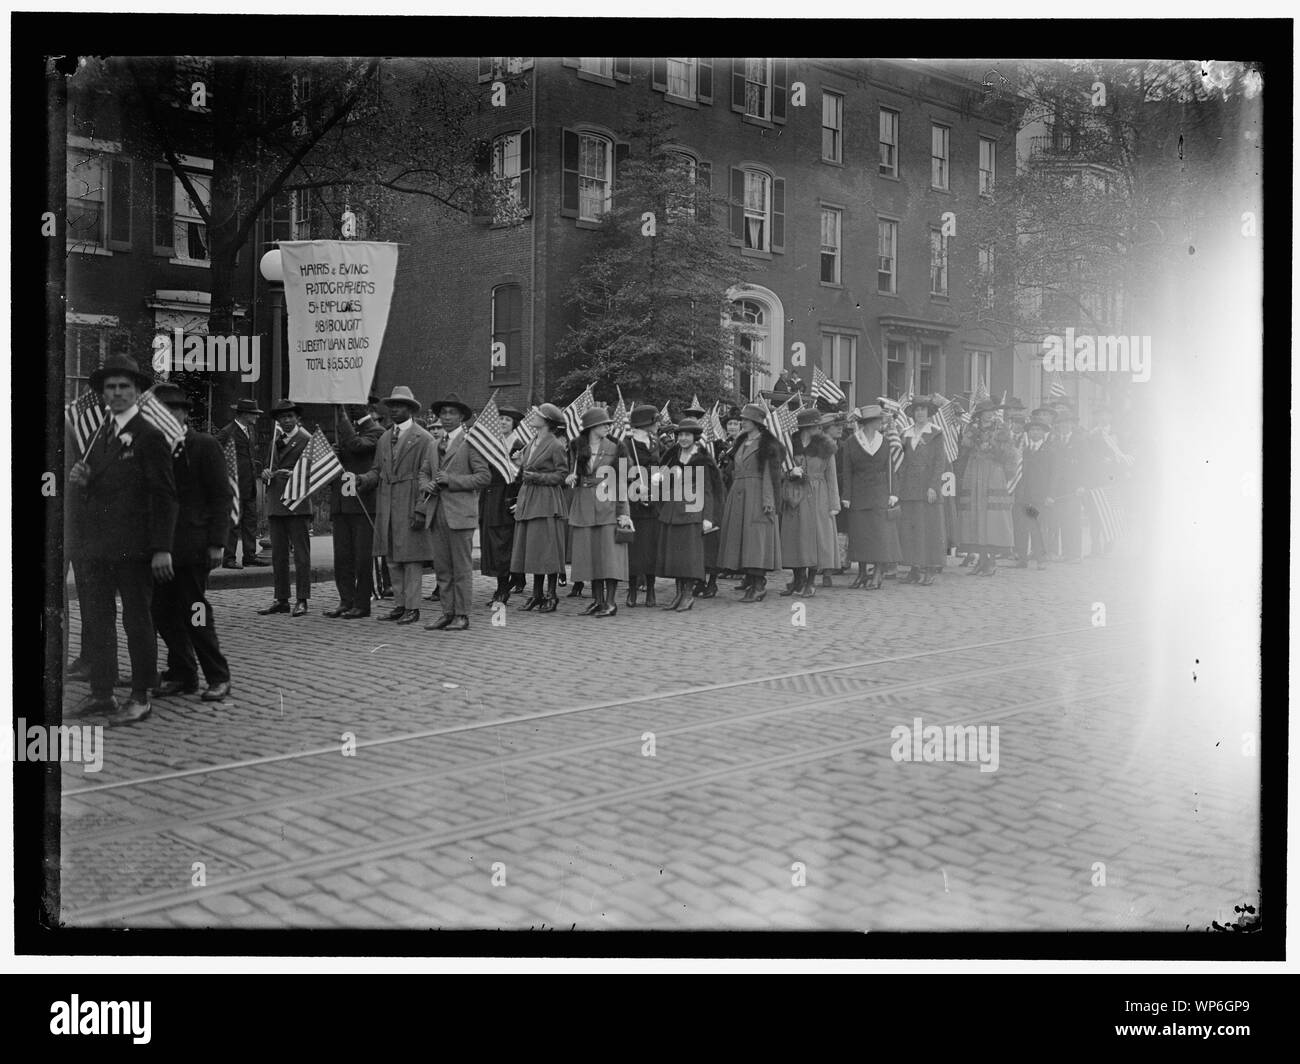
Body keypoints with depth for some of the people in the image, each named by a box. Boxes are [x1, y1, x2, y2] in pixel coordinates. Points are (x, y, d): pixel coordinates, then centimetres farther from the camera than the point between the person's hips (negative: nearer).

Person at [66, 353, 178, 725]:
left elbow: (165, 496, -10)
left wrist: (162, 548, -15)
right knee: (96, 618, 11)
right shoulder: (99, 434, 16)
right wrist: (80, 481, -3)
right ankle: (101, 692, 21)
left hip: (133, 547, -7)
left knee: (137, 620, 1)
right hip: (97, 546, 7)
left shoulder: (150, 437, -7)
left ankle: (141, 697, 9)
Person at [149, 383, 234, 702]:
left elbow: (222, 496, -6)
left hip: (192, 546, -6)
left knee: (194, 613, -4)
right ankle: (181, 674, 20)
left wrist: (216, 543, -12)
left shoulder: (205, 446, -4)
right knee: (163, 613, 7)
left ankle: (218, 678, 7)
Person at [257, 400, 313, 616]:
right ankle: (281, 600, 14)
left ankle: (302, 601, -2)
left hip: (297, 504, -7)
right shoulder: (276, 441, 20)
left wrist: (293, 476, -21)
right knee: (278, 555, 8)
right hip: (275, 504, 7)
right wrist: (265, 474, 2)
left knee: (301, 554, -4)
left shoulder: (306, 439, -1)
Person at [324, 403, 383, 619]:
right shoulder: (348, 429, 20)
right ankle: (346, 600, 14)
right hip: (341, 504, 7)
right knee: (342, 556, 7)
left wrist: (343, 418, -15)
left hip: (363, 503, -7)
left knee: (363, 557, -2)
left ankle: (362, 603, 4)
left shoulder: (376, 431, -4)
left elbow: (356, 445, -23)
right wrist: (335, 453, 1)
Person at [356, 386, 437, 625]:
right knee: (392, 558, 10)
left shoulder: (423, 439, -6)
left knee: (411, 557, -2)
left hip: (410, 507, -7)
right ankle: (399, 605, 18)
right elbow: (377, 470, 18)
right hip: (386, 506, 7)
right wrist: (364, 480, -5)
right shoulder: (384, 438, 15)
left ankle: (412, 607, 4)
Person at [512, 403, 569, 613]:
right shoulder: (531, 443, 15)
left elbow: (562, 476, -10)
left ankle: (551, 595, 2)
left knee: (547, 548, -5)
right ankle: (537, 594, 16)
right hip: (528, 501, 8)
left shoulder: (556, 446, -8)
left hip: (547, 502, -8)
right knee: (532, 548, 9)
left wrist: (538, 477, -17)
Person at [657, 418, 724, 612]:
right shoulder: (673, 456, 10)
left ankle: (689, 594, 1)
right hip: (672, 508, 5)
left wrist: (707, 517, -9)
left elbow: (707, 491, -3)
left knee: (691, 550, -5)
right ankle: (679, 593, 13)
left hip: (692, 508, -5)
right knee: (673, 550, 6)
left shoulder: (702, 460, -2)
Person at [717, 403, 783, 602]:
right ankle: (750, 579, 14)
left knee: (756, 538, -11)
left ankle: (759, 585, -11)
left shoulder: (767, 444, -5)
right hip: (738, 494, 8)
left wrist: (769, 500, -17)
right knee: (740, 535, 7)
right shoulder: (741, 443, 17)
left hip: (757, 495, -8)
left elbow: (773, 473, -10)